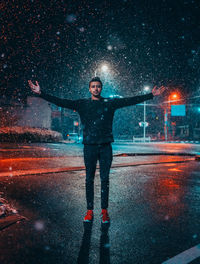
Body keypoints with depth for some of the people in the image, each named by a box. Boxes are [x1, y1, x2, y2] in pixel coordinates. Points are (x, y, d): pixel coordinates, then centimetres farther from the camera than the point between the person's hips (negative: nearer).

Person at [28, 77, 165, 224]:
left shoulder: (110, 103, 8)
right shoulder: (82, 104, 7)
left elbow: (131, 100, 8)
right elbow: (61, 102, 2)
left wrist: (151, 95, 5)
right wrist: (41, 93, -5)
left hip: (106, 146, 0)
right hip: (90, 146, 0)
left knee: (105, 179, 5)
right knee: (89, 179, 5)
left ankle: (104, 211, 16)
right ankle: (89, 211, 16)